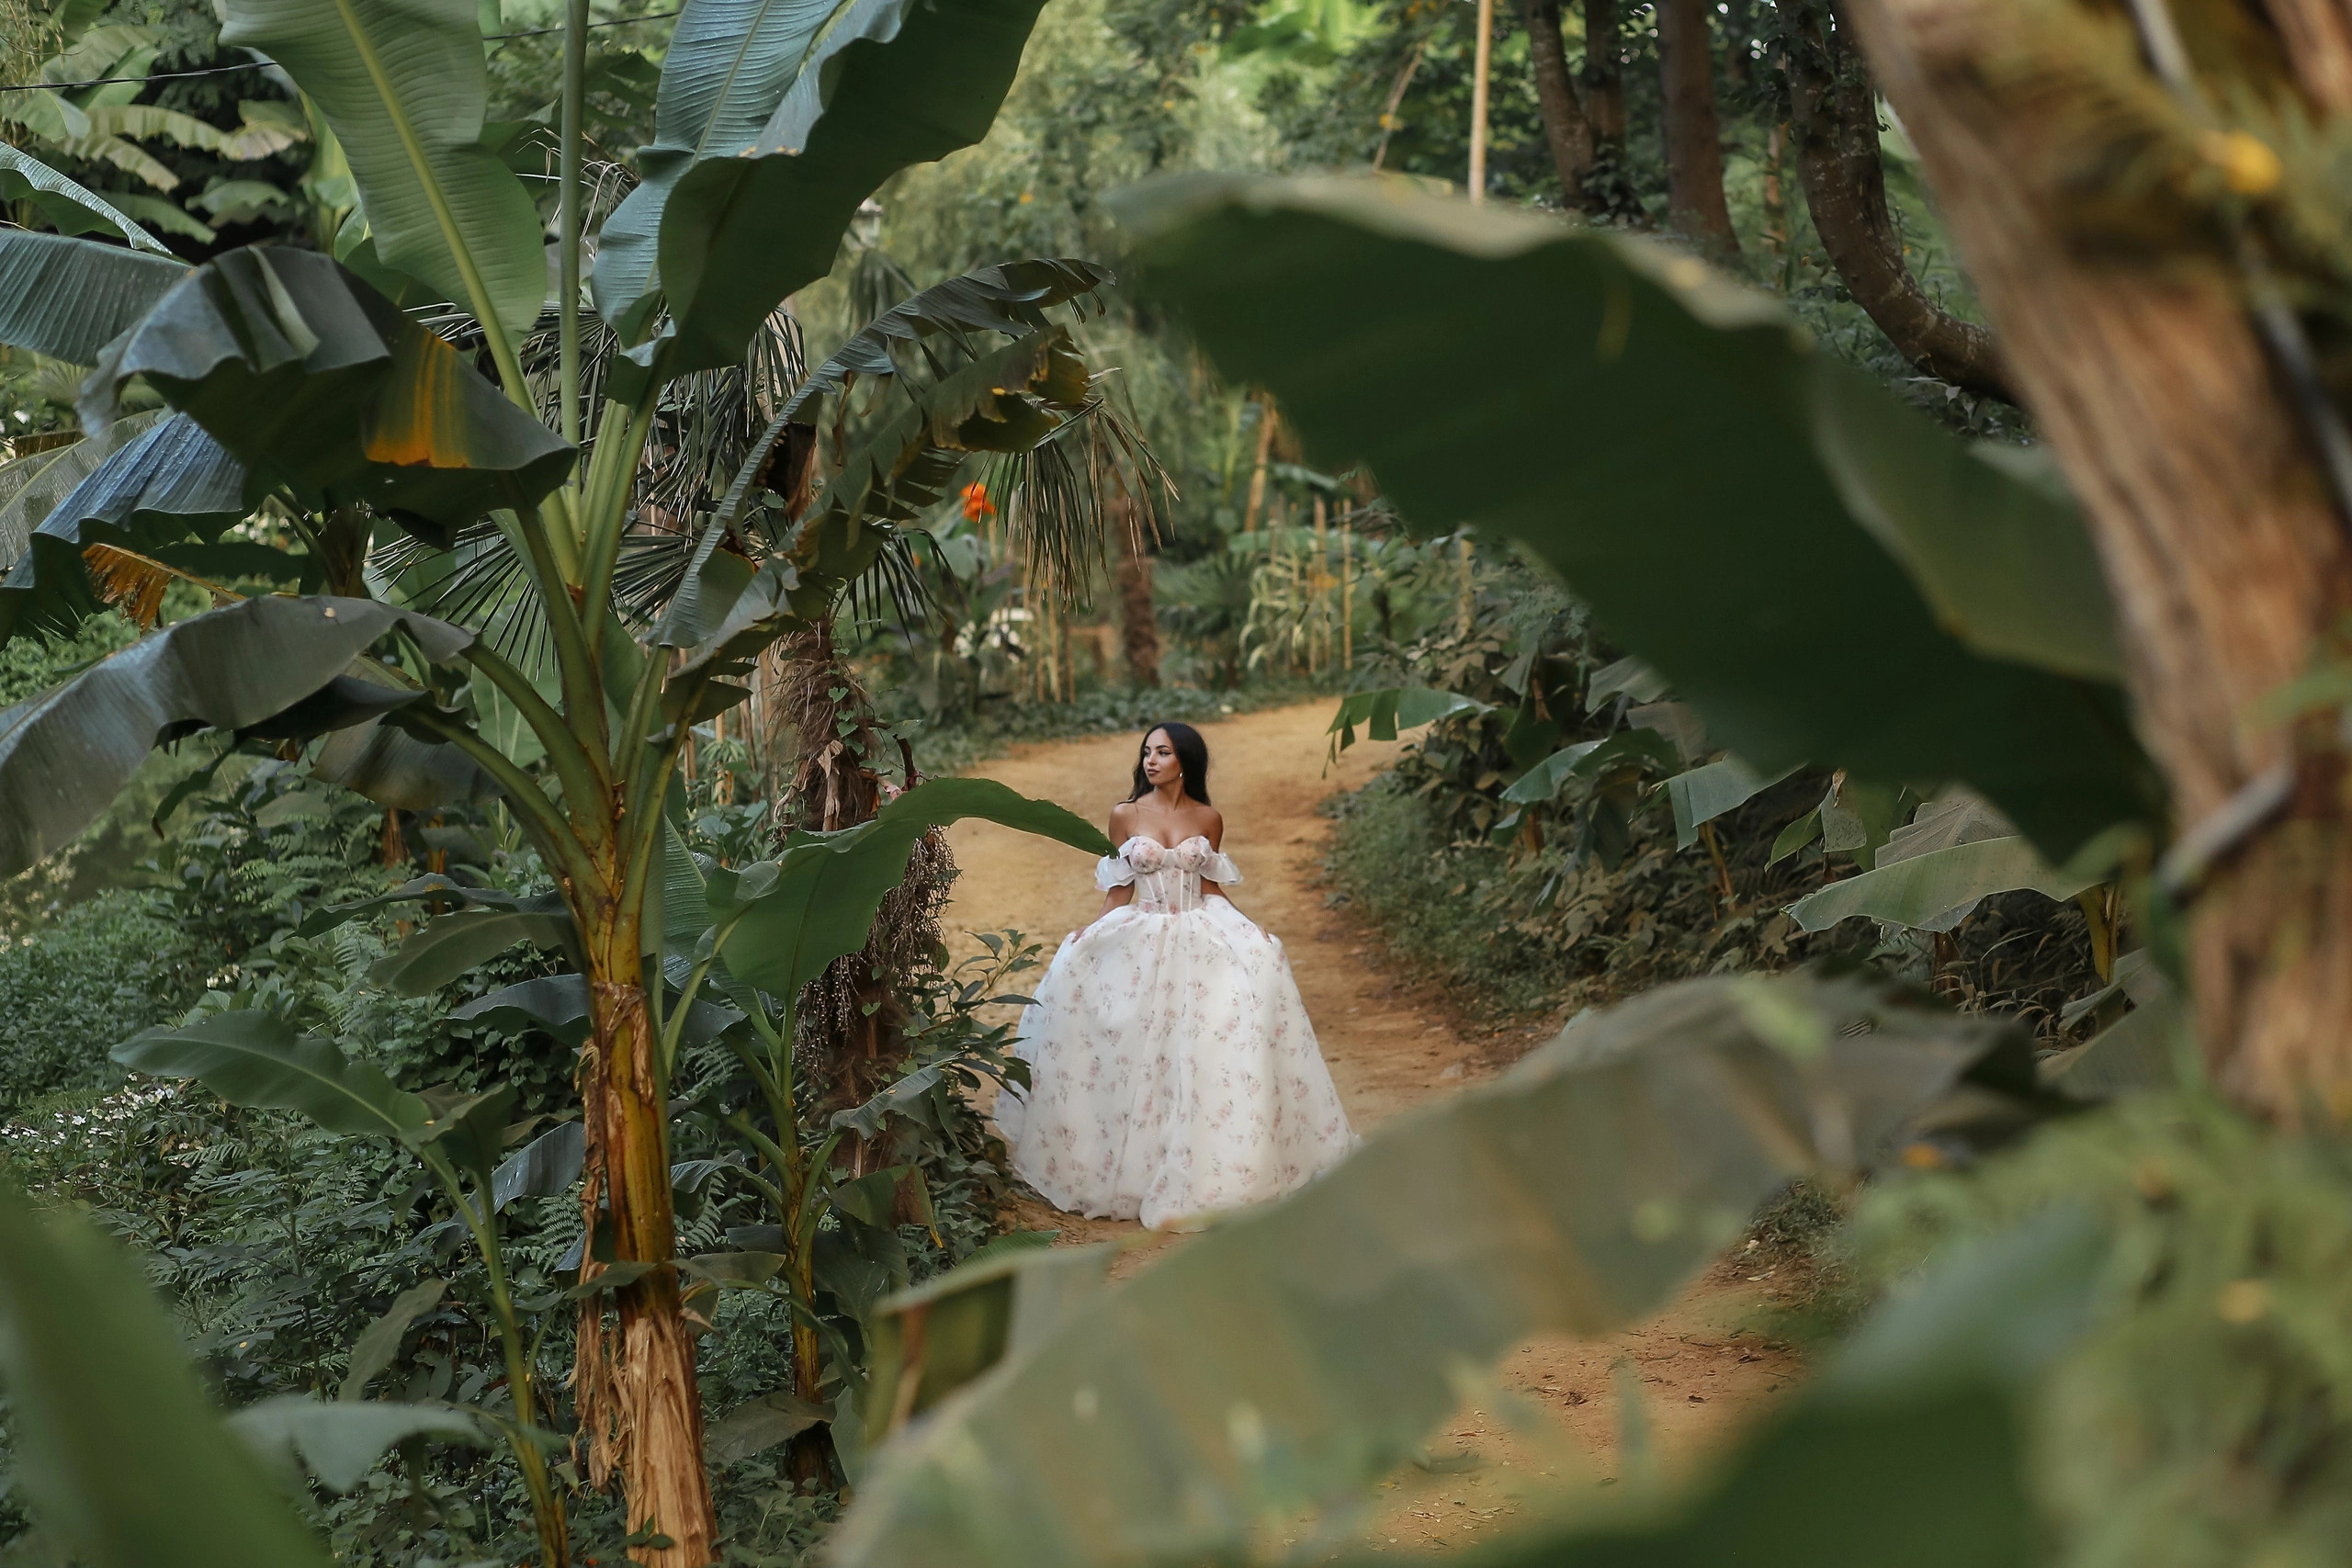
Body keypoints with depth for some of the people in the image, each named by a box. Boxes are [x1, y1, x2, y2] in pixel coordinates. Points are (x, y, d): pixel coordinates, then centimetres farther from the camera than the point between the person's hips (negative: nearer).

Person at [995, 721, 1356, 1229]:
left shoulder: (1208, 819, 5)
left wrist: (1249, 932, 1)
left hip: (1200, 939, 1)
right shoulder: (1125, 815, 1)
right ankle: (1133, 1165, 2)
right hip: (1138, 942, -1)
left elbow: (1211, 887, 11)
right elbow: (1119, 891, 4)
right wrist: (1088, 933, -8)